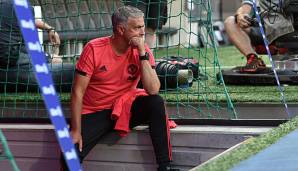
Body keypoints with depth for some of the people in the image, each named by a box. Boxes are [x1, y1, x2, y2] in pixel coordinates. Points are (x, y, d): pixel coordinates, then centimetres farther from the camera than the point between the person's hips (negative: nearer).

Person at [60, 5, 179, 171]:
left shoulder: (142, 50, -7)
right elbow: (78, 92, -13)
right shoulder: (94, 49, -15)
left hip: (125, 108, 2)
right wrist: (76, 130, -17)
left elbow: (153, 90, -19)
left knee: (156, 103, -26)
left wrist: (142, 53, -23)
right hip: (94, 113, -2)